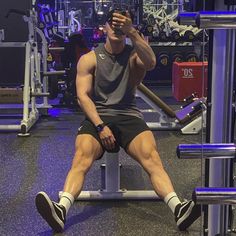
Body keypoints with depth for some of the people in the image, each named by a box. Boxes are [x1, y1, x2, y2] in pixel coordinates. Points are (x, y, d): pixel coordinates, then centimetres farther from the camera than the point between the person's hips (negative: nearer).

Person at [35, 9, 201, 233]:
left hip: (129, 116, 0)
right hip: (97, 116, 0)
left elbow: (151, 63, -16)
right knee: (81, 159, -30)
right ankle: (61, 209, -48)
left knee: (152, 158, -29)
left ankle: (178, 208, -43)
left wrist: (132, 32, -29)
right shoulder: (89, 59, 9)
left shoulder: (134, 55, 10)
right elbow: (83, 95, -1)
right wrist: (100, 126, -16)